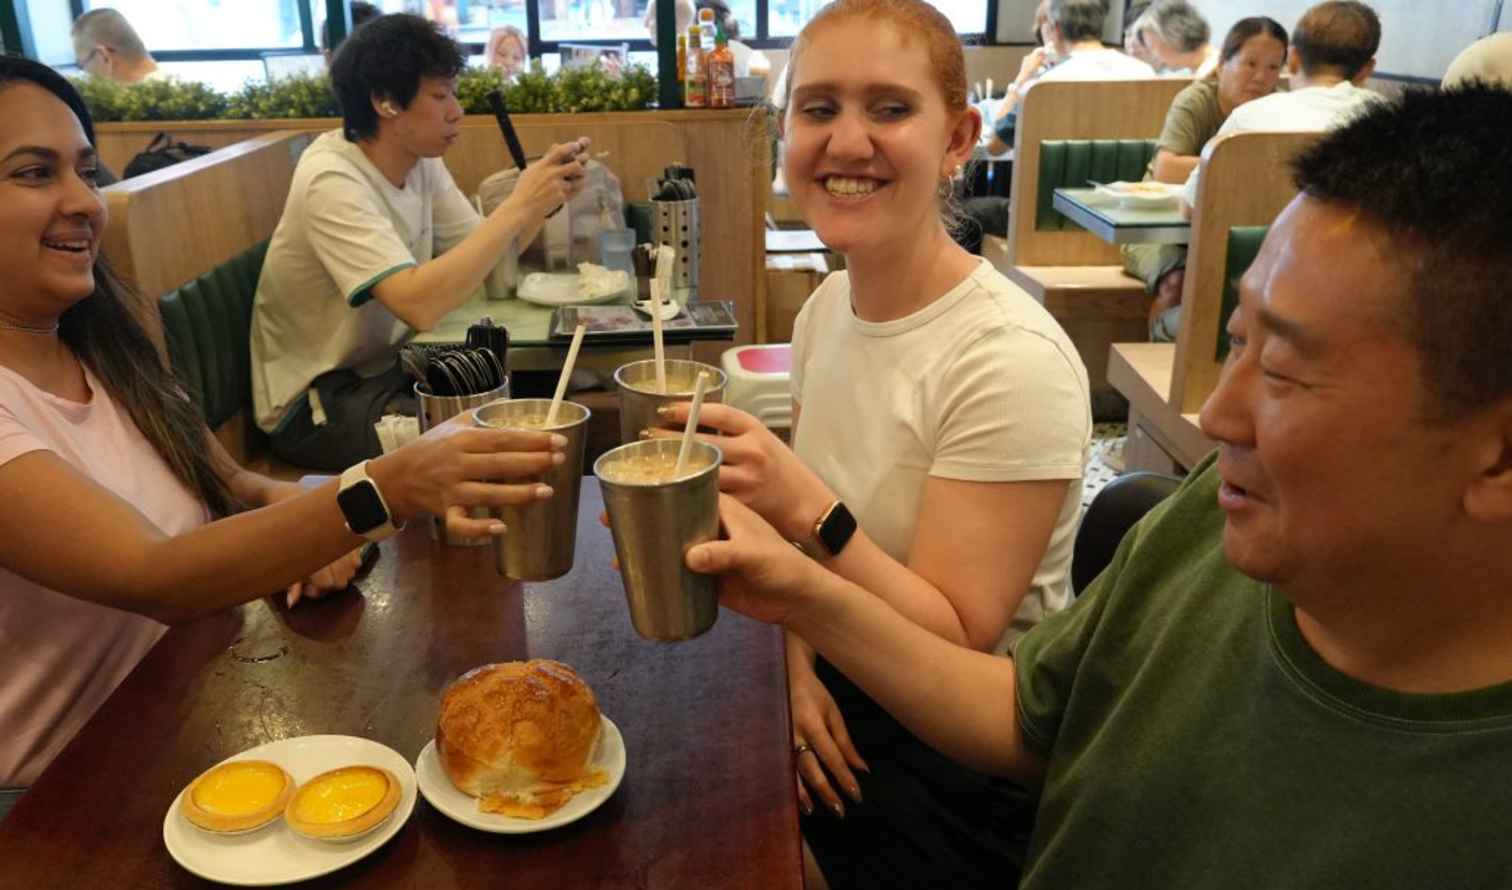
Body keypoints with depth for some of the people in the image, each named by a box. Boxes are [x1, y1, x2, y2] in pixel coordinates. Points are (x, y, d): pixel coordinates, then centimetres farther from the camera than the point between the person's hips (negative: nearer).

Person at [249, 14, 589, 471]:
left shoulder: (422, 162, -1)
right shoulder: (331, 181, -25)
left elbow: (485, 256, 3)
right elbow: (418, 305, -37)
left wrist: (541, 203, -14)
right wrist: (518, 206, -33)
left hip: (387, 366, 8)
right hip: (316, 399, -8)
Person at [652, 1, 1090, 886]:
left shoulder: (1014, 362, -24)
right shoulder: (827, 306, -3)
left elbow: (954, 649, -21)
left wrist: (808, 510, -35)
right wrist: (801, 668, -7)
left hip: (960, 760, -5)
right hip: (837, 708, 6)